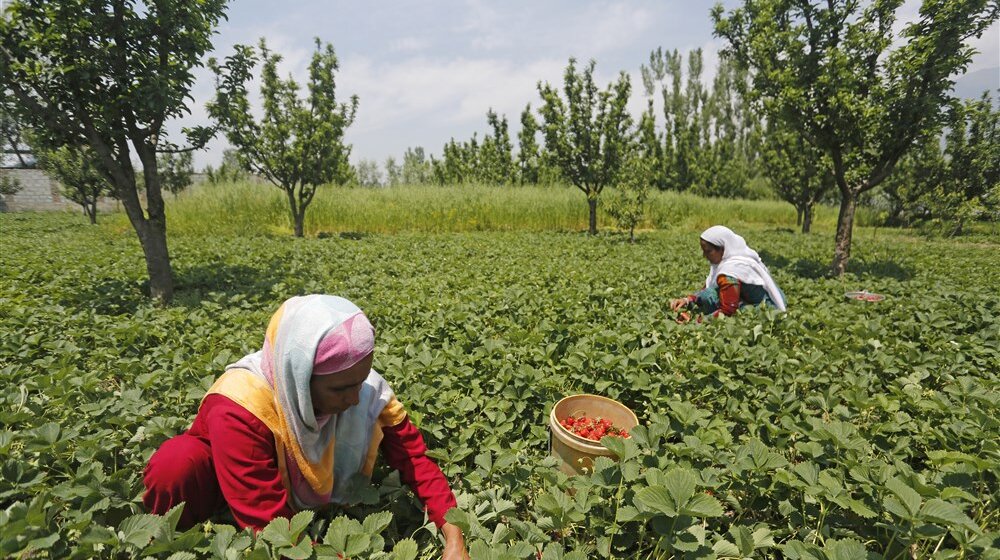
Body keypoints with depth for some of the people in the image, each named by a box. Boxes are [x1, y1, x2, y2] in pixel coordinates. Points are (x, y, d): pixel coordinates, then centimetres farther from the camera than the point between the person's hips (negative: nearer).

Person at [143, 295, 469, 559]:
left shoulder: (367, 390, -27)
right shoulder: (239, 411, -38)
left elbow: (414, 456, -20)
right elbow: (273, 528, -36)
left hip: (304, 496, 5)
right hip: (227, 493, -4)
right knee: (177, 463, -34)